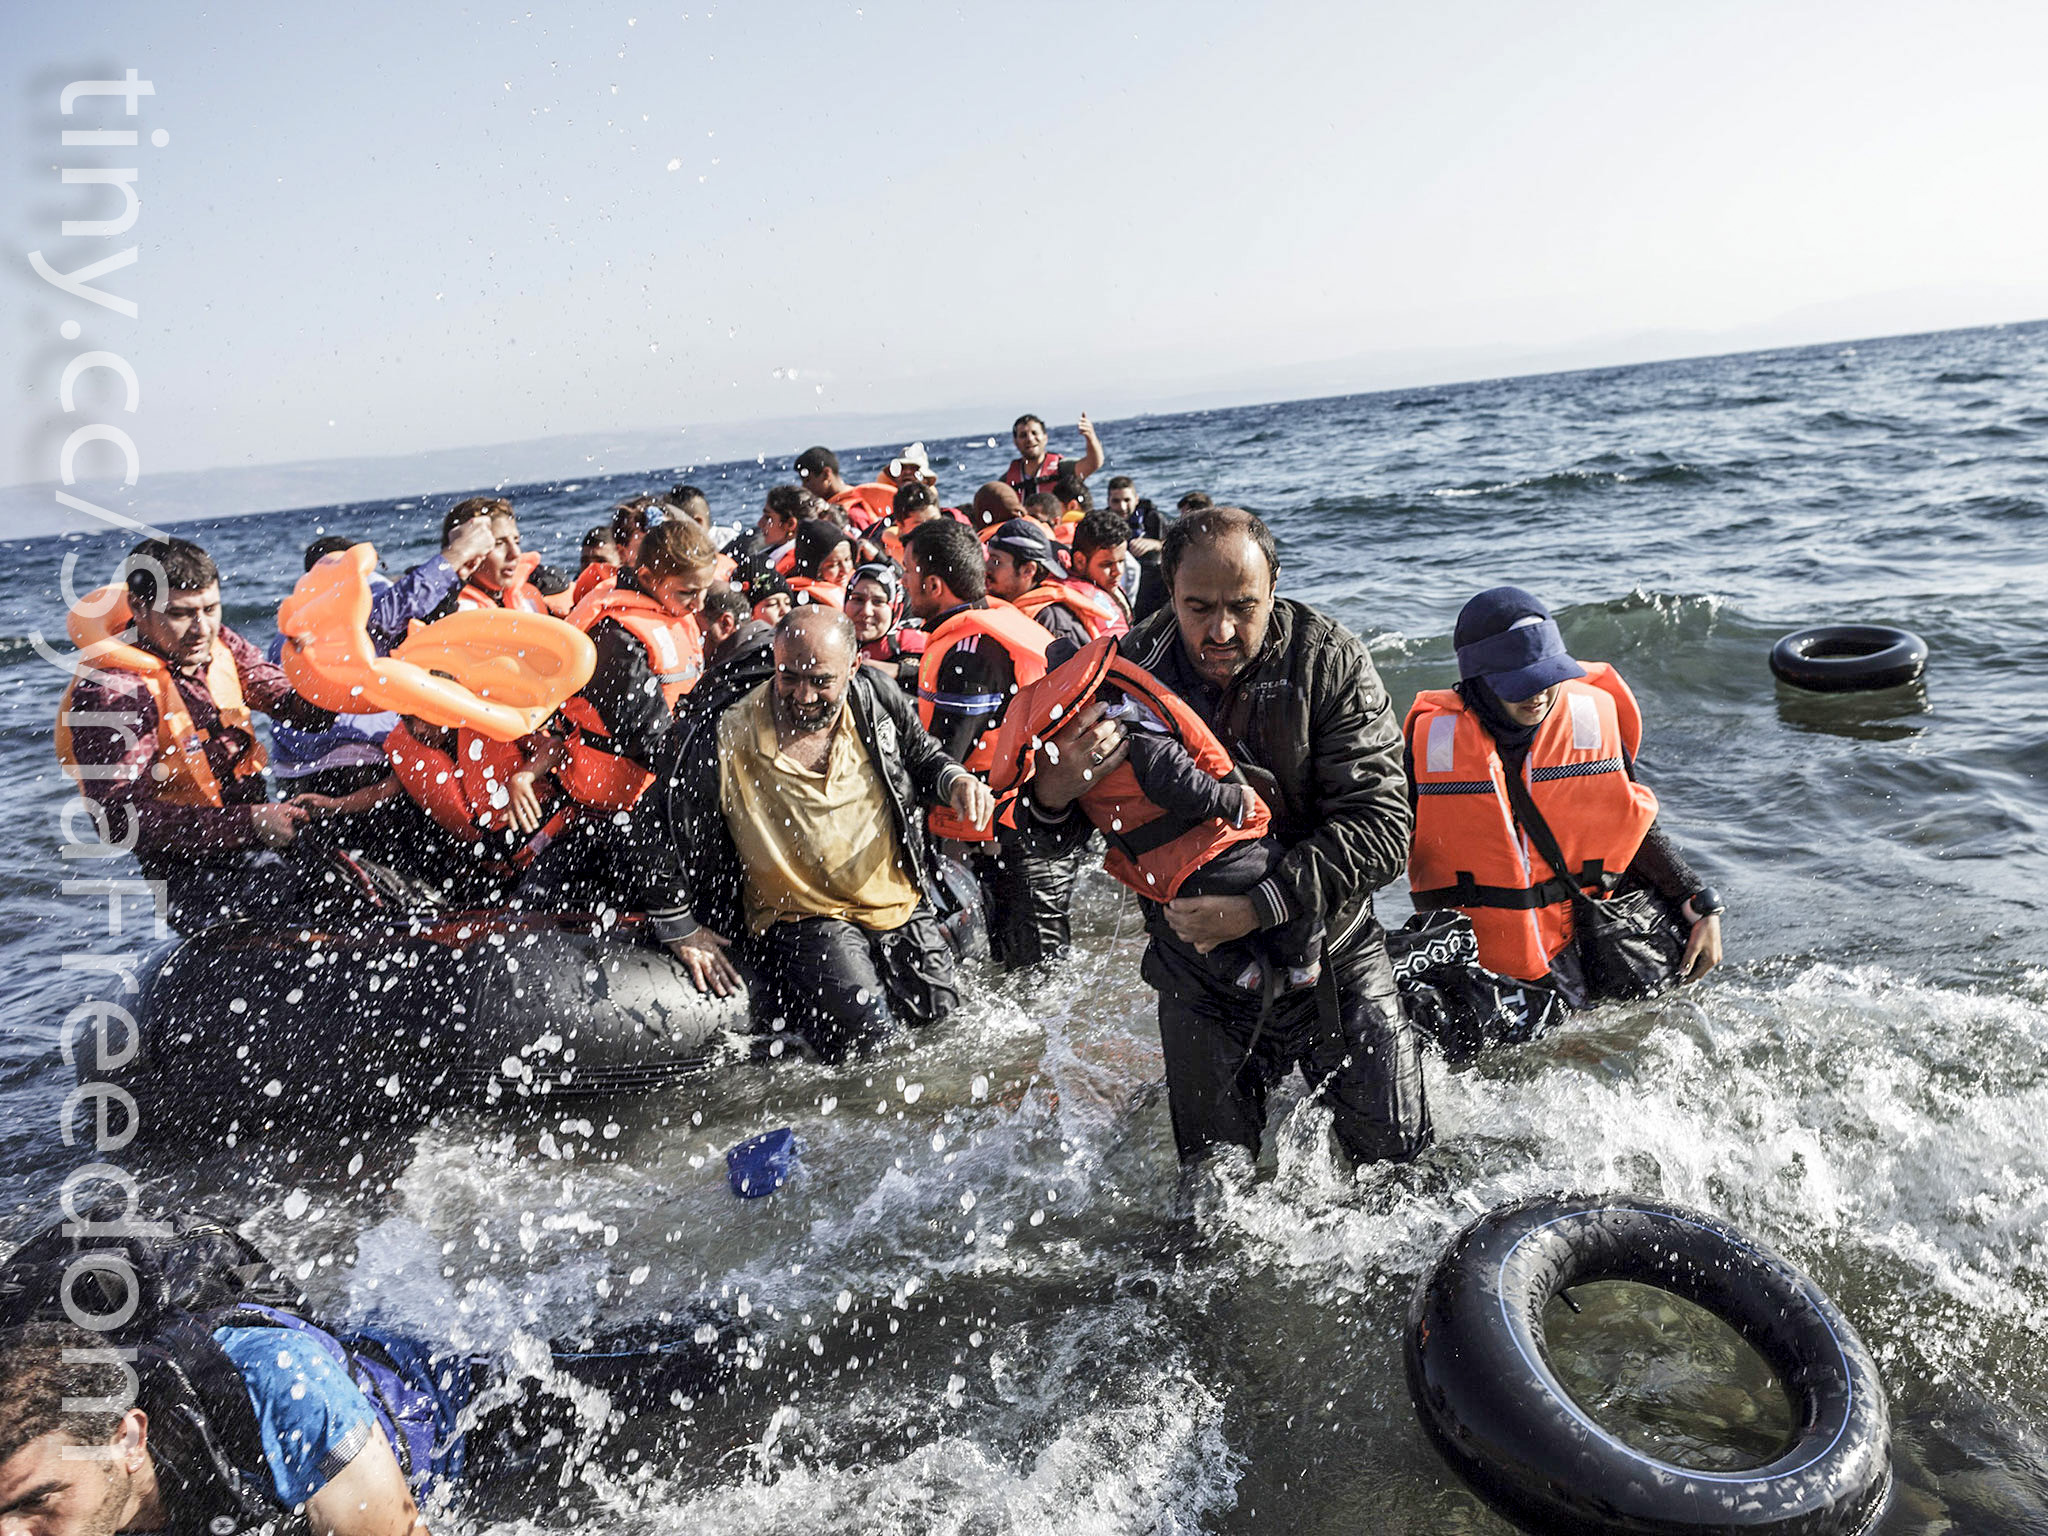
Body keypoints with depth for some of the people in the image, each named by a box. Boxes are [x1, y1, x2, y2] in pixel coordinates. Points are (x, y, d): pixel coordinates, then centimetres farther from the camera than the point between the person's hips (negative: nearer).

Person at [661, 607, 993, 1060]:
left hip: (898, 901, 5)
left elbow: (924, 759, 9)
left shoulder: (876, 699, -9)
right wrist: (681, 929, -6)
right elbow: (677, 838, -8)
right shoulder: (724, 740, -20)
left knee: (936, 1013, 8)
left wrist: (955, 781, -14)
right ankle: (776, 994, 10)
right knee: (862, 1031, -19)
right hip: (800, 916, -4)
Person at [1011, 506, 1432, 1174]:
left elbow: (1381, 825, -22)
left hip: (1332, 960, -1)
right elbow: (1046, 840, -9)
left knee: (1398, 1152, 7)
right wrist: (1052, 792, -34)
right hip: (1199, 977, 1)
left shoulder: (1331, 663, -16)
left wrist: (1259, 906, -34)